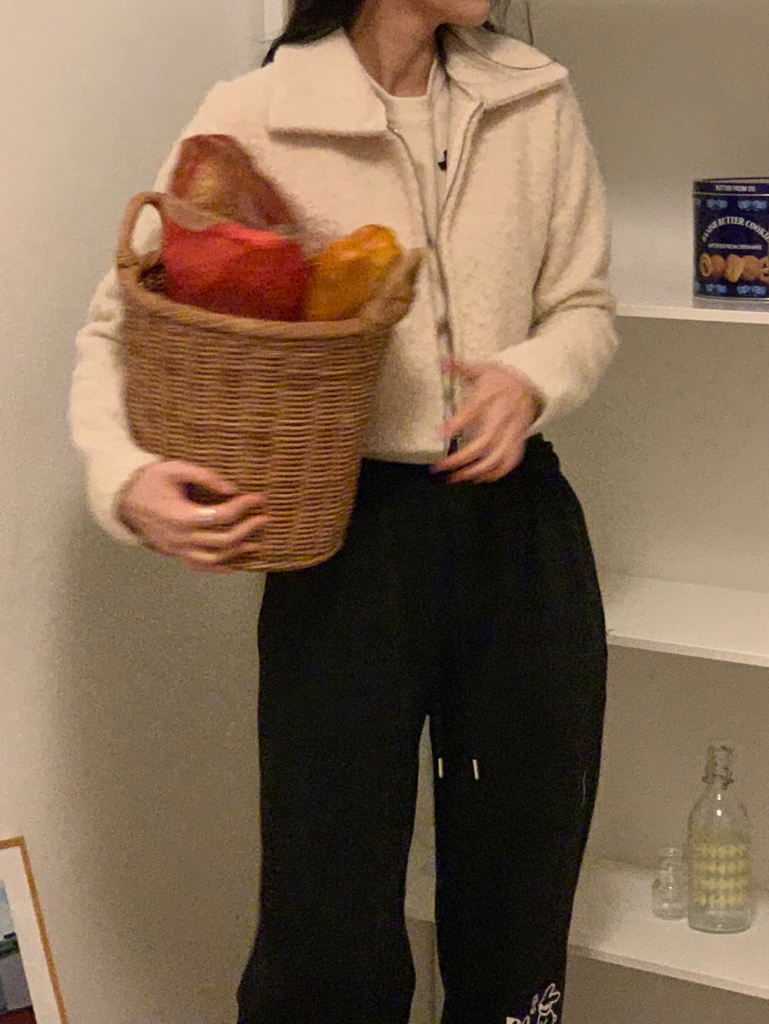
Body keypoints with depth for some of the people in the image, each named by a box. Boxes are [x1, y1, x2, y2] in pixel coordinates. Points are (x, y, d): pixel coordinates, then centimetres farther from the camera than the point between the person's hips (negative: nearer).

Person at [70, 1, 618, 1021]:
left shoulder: (534, 100, 4)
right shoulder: (254, 117, -7)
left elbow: (584, 307, 12)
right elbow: (119, 329, -3)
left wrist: (532, 378, -9)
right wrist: (126, 478, -21)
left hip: (520, 526, 4)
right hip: (350, 540, -3)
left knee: (520, 918, 12)